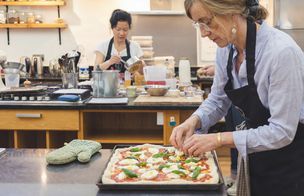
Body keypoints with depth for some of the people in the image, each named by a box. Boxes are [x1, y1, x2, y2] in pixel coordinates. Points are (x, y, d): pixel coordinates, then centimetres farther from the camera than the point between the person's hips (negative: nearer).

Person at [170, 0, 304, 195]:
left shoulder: (281, 51, -29)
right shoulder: (226, 49, -7)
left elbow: (282, 132, -27)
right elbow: (218, 100, 5)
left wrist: (219, 139, -27)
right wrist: (193, 121, -14)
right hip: (254, 154, 6)